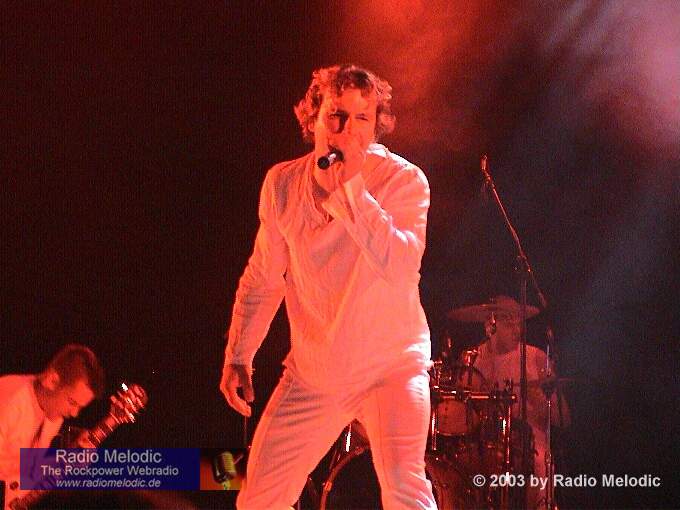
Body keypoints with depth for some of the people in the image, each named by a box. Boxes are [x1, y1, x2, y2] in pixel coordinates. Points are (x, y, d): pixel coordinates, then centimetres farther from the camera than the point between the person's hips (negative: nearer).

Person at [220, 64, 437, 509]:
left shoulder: (403, 180, -12)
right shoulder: (283, 184, -1)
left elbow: (400, 264, -29)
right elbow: (262, 279, 11)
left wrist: (350, 188, -30)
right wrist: (238, 356, 9)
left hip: (391, 365, -4)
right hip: (312, 372, 4)